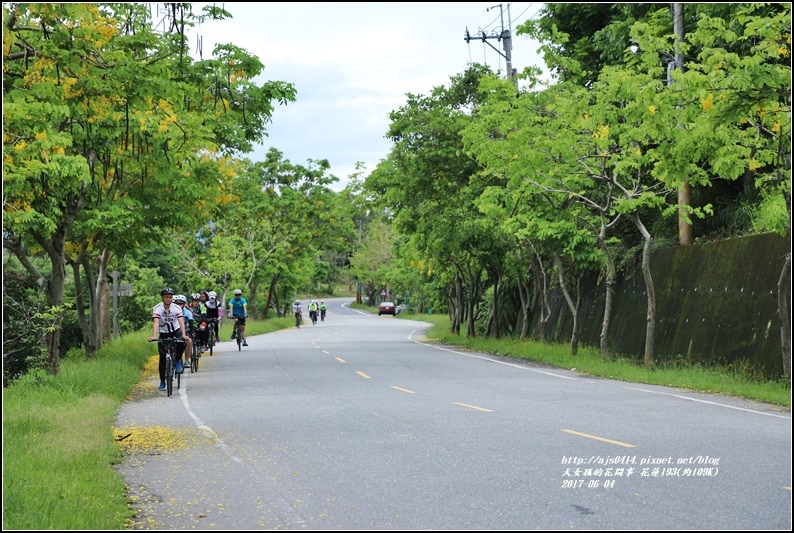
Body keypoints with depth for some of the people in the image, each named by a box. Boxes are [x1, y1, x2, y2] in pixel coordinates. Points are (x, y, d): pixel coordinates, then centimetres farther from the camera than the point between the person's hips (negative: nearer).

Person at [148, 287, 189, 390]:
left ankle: (178, 361, -3)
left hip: (176, 331, 0)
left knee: (182, 344, -32)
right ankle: (162, 382, 7)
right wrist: (154, 336, -46)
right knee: (162, 358, -6)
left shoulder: (176, 308, -17)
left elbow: (181, 321, -29)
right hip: (163, 333, 0)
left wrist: (184, 335, -45)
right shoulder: (157, 308, -19)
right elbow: (156, 322, -31)